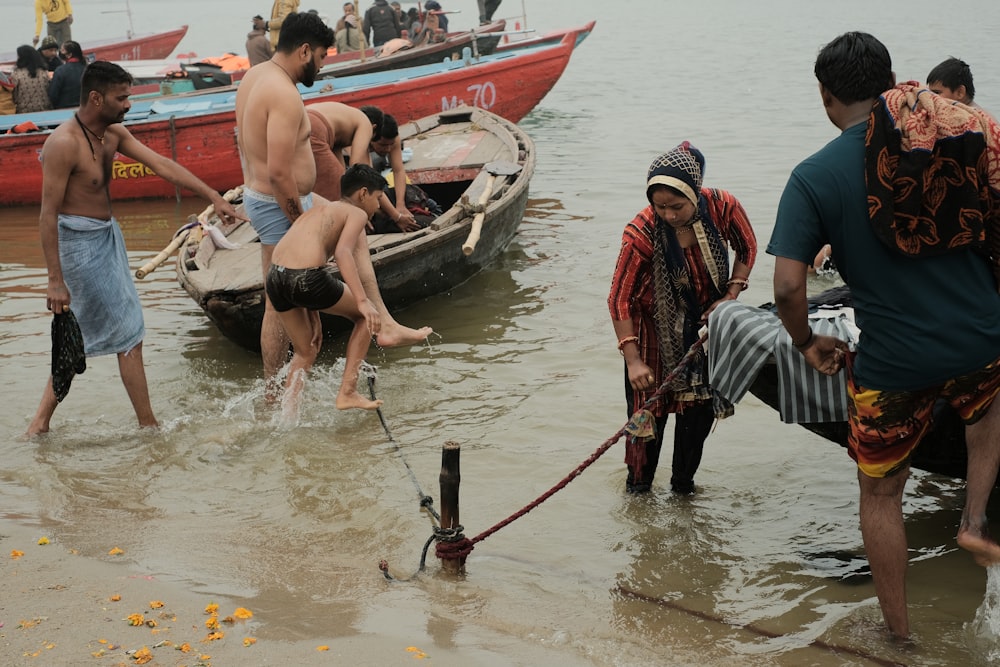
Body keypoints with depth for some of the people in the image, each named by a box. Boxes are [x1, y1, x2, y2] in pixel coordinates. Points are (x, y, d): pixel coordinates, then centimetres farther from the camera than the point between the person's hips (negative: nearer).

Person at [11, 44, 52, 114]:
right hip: (43, 111, 3)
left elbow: (13, 96, -7)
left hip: (23, 112, -3)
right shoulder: (43, 73, -2)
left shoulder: (16, 75, -12)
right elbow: (49, 93, 3)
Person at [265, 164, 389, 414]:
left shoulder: (320, 209, 31)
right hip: (306, 278, -8)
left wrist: (313, 321, 39)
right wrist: (363, 300, -22)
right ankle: (347, 393, 12)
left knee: (305, 352, 27)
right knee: (367, 316, 16)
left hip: (275, 278, 8)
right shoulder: (356, 213, 7)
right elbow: (343, 253, -14)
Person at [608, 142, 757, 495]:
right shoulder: (641, 233, -29)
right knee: (649, 407, 2)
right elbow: (620, 299, -21)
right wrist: (633, 360, -24)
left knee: (700, 408, 10)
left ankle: (683, 484, 28)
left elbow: (747, 249, 0)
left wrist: (730, 296, -12)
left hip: (706, 324, 3)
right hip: (656, 327, -3)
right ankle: (638, 483, 23)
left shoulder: (723, 207, -22)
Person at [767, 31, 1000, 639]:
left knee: (881, 492, 19)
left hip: (891, 363, -2)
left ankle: (899, 632, 31)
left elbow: (788, 287, -14)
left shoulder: (813, 177, -7)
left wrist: (807, 342, 6)